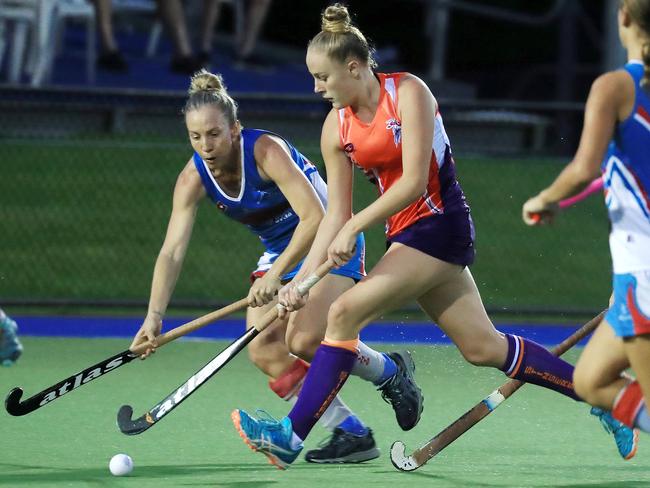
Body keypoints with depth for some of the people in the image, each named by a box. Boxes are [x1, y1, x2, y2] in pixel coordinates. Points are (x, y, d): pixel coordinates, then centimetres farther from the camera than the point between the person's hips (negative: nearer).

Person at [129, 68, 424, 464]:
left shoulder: (266, 150, -28)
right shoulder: (193, 179, -12)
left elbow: (314, 217, -34)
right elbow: (172, 251, -17)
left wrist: (276, 273, -40)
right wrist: (155, 316, -28)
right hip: (279, 253, 7)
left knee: (304, 340, -23)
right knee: (264, 349, -11)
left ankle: (391, 372, 4)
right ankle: (351, 433, -4)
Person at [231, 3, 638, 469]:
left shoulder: (408, 93, -15)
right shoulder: (337, 127, 5)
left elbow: (414, 181, -21)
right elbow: (336, 213, 5)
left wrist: (354, 227, -25)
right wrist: (303, 278, -4)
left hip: (440, 224, -8)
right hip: (406, 235, 8)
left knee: (345, 314, -18)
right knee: (484, 348, 9)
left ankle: (292, 436, -17)